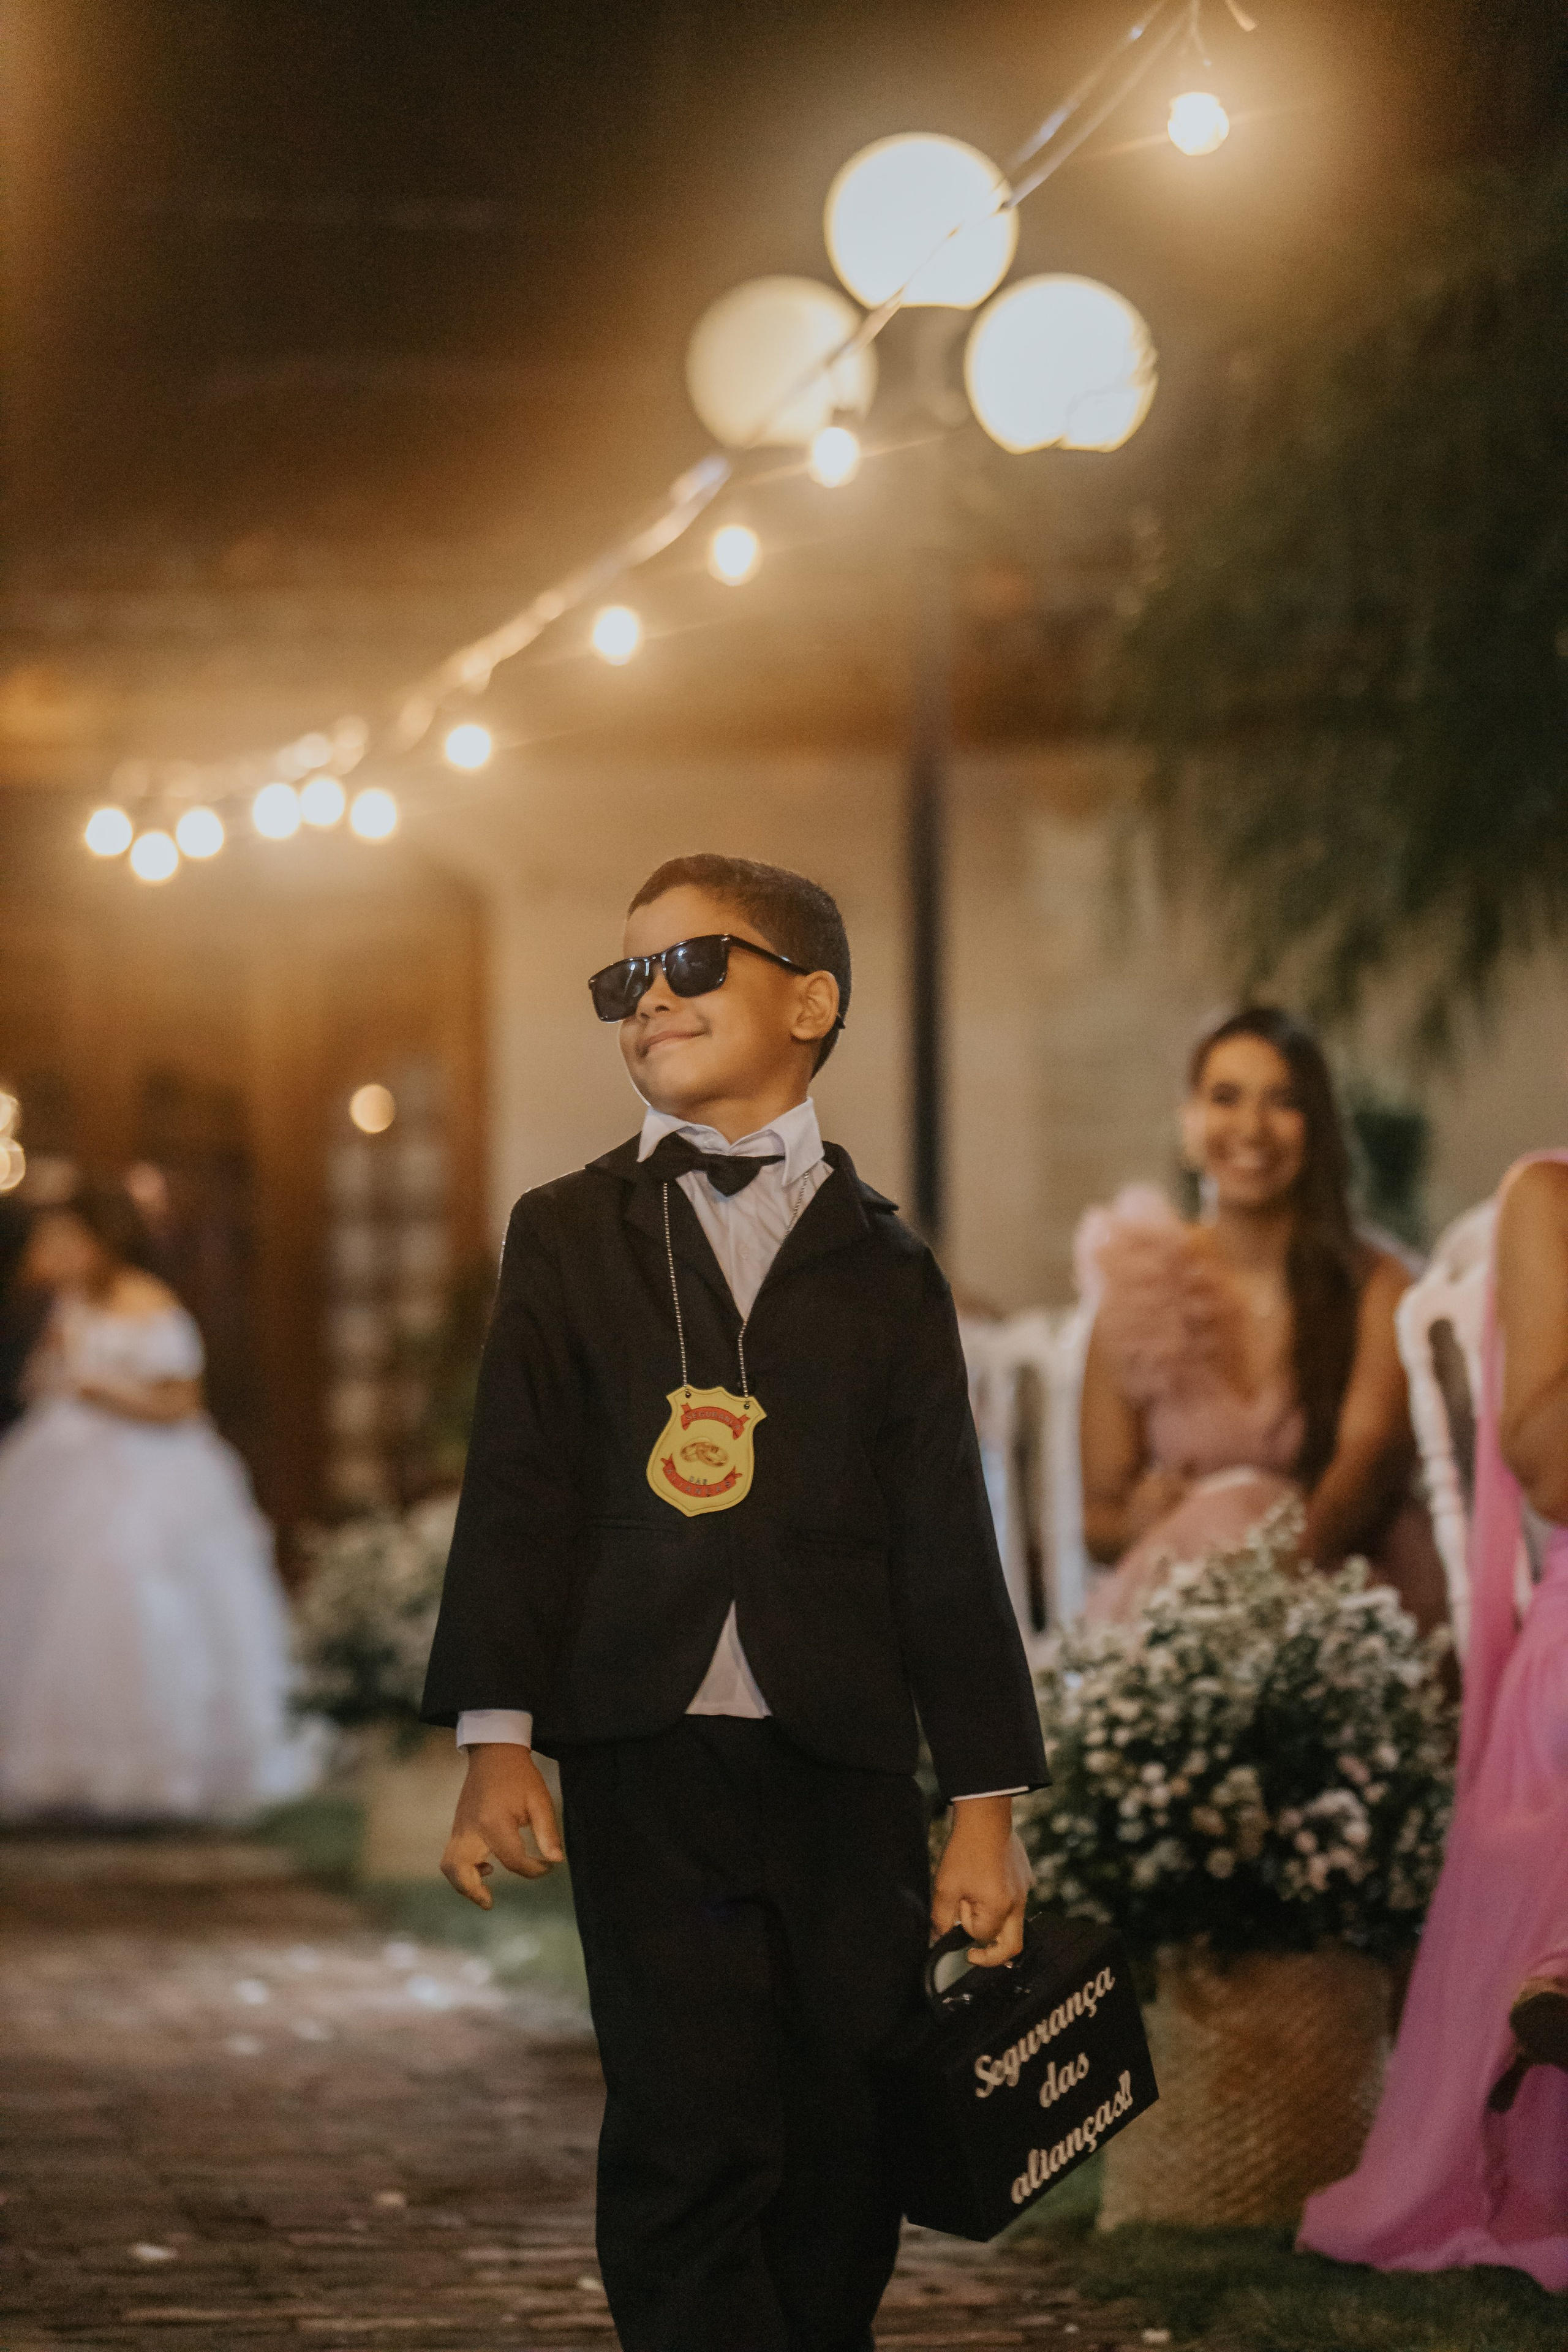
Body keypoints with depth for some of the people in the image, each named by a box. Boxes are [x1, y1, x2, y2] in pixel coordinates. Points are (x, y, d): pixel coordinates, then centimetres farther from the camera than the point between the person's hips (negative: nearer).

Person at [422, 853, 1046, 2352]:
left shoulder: (881, 1265, 12)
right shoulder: (567, 1236, 11)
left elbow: (946, 1537, 8)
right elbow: (516, 1493, 3)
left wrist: (987, 1797, 3)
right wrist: (496, 1737, -9)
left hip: (847, 1768, 1)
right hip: (645, 1761, -1)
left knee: (846, 2155, 3)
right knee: (689, 2144, -9)